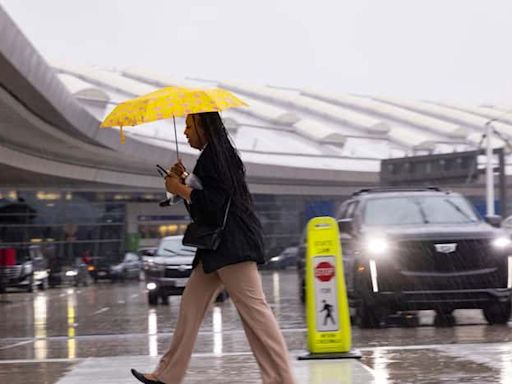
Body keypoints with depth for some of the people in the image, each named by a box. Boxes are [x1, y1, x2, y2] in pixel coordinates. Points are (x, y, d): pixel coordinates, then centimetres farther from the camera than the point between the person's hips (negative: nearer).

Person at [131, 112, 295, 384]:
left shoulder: (214, 153, -11)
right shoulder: (215, 154, 19)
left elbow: (214, 201, -19)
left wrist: (180, 189, -7)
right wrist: (185, 180, 13)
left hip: (232, 245, -11)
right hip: (219, 245, 11)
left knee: (253, 307, -12)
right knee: (191, 304, 12)